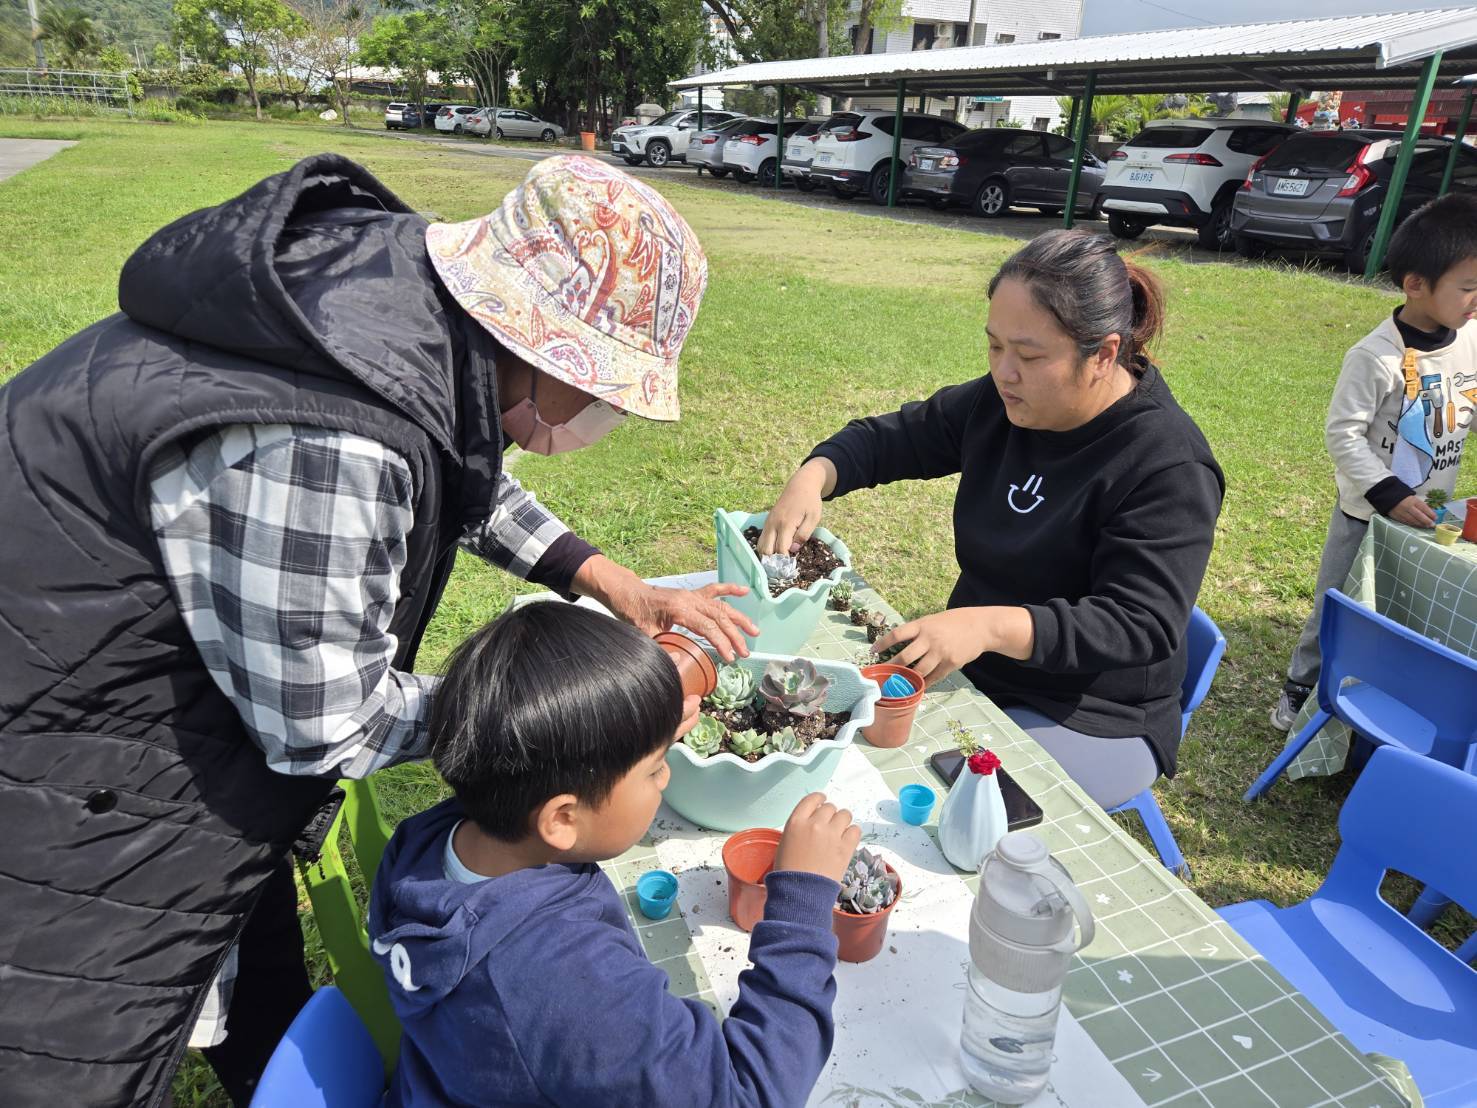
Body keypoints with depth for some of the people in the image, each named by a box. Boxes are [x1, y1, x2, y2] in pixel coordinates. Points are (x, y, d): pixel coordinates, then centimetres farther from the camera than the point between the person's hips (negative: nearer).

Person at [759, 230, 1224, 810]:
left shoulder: (1169, 468, -21)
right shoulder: (1001, 403, 0)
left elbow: (1139, 624, -26)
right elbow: (892, 437, 8)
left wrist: (991, 626, -41)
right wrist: (814, 476, -13)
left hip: (1092, 723, -6)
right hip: (970, 669, 7)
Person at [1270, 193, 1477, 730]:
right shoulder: (1376, 357, -22)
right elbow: (1342, 433, -21)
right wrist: (1389, 495, -24)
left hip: (1433, 511, 5)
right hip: (1366, 512, -5)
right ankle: (1302, 686, 28)